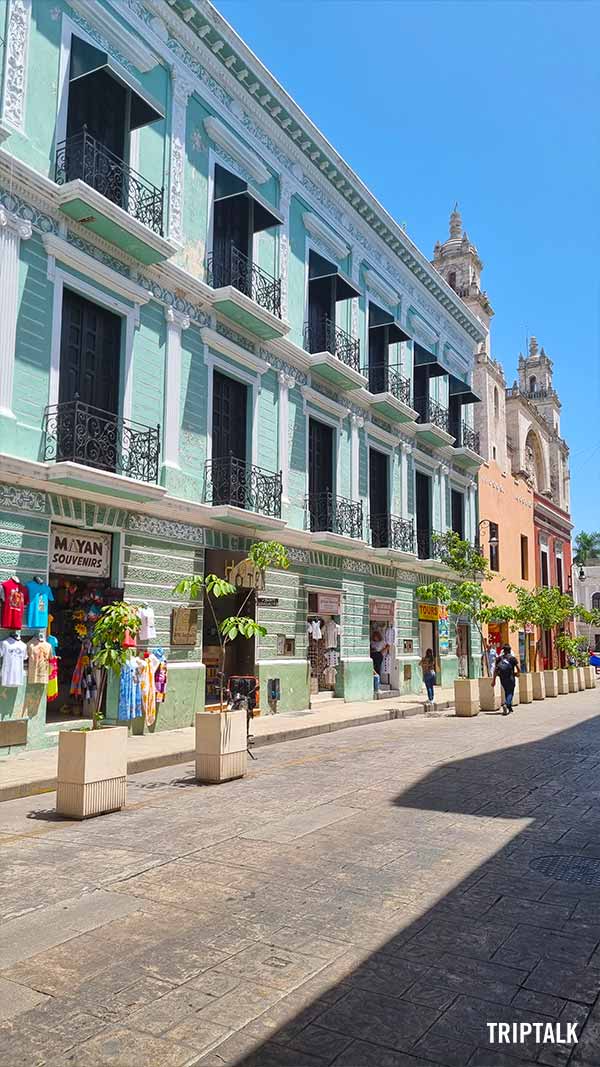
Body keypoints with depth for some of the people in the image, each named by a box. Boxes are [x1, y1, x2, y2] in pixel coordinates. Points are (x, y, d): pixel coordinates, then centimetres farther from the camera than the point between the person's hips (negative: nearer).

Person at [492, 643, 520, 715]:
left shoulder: (499, 658, 6)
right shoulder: (513, 658, -2)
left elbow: (495, 669, 1)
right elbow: (518, 668, -5)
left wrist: (493, 680, 3)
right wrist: (517, 673, 18)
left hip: (502, 678, 3)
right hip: (510, 678, -3)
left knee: (506, 692, 20)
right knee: (510, 692, 2)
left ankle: (509, 707, 21)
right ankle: (506, 704, -23)